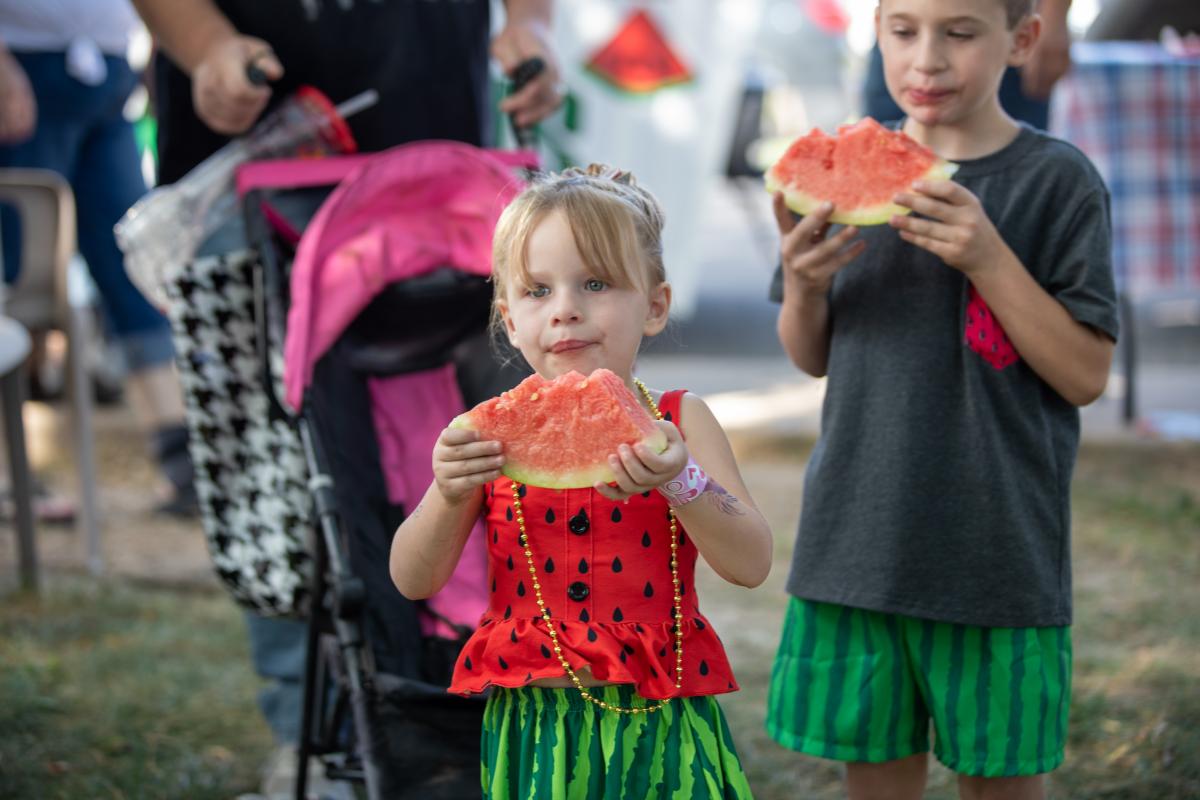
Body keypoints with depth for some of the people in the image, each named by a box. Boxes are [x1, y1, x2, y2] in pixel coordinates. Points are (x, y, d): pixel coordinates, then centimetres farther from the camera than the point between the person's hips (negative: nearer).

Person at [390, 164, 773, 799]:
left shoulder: (677, 422, 0)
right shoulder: (494, 433, 1)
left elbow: (751, 565, -11)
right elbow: (412, 580, -3)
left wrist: (679, 480, -27)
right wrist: (449, 495, -22)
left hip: (656, 730, 0)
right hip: (532, 730, 0)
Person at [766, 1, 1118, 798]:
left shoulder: (1057, 180, -7)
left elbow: (1086, 374, -10)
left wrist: (988, 258, -21)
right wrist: (802, 284, -10)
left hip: (997, 546, -3)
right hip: (858, 536, 3)